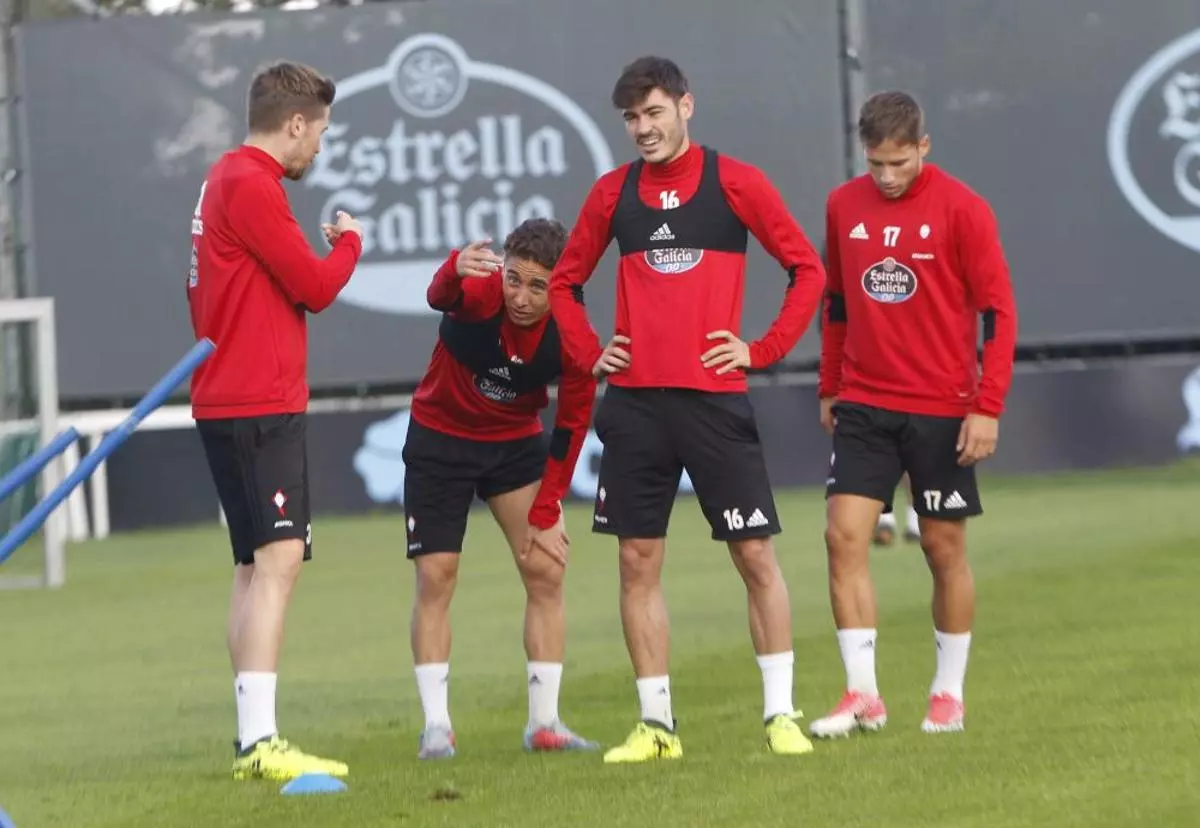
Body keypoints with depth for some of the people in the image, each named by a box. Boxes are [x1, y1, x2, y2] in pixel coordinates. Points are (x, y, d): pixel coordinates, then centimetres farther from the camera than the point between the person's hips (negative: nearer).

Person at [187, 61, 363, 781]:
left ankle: (252, 743, 15)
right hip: (259, 405, -11)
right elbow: (316, 287, -14)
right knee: (278, 559, -16)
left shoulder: (229, 180, 17)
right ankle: (262, 741, -24)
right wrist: (349, 243, 4)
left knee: (257, 567, 13)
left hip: (233, 403, 11)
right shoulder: (252, 186, -15)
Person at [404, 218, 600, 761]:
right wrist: (455, 271, -77)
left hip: (517, 443, 2)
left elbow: (572, 425, -9)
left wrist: (544, 512, -10)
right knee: (436, 578, -5)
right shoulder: (480, 293, -27)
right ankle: (436, 726, 1)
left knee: (546, 570, -5)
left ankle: (544, 723, 4)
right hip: (440, 438, -2)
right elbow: (441, 296, -52)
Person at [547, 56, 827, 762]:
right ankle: (657, 724, 9)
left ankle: (781, 714, 6)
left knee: (756, 554, -2)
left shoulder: (735, 183, -1)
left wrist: (763, 350, -4)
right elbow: (566, 281, 20)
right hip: (635, 400, 3)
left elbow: (807, 269, 2)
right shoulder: (613, 193, 8)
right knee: (638, 561, 2)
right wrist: (589, 353, 7)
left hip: (714, 396, -3)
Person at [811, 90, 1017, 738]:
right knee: (844, 536, -9)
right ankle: (862, 695, -6)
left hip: (941, 411, -3)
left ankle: (948, 695, 17)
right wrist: (830, 388, 15)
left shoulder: (960, 209, -9)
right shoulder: (843, 207, 4)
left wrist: (988, 406, -13)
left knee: (944, 549, 5)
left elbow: (997, 311, -8)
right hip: (863, 408, 3)